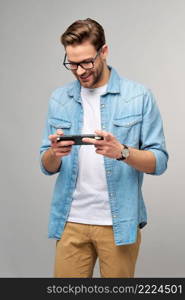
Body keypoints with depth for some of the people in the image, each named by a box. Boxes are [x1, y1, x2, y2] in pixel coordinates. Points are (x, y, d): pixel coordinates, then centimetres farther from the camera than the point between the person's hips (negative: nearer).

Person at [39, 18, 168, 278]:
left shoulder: (139, 97, -4)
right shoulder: (59, 99, 5)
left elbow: (159, 162, -5)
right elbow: (47, 167, 7)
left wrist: (122, 152, -23)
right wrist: (55, 153, -16)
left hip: (119, 223, -2)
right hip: (71, 222, 2)